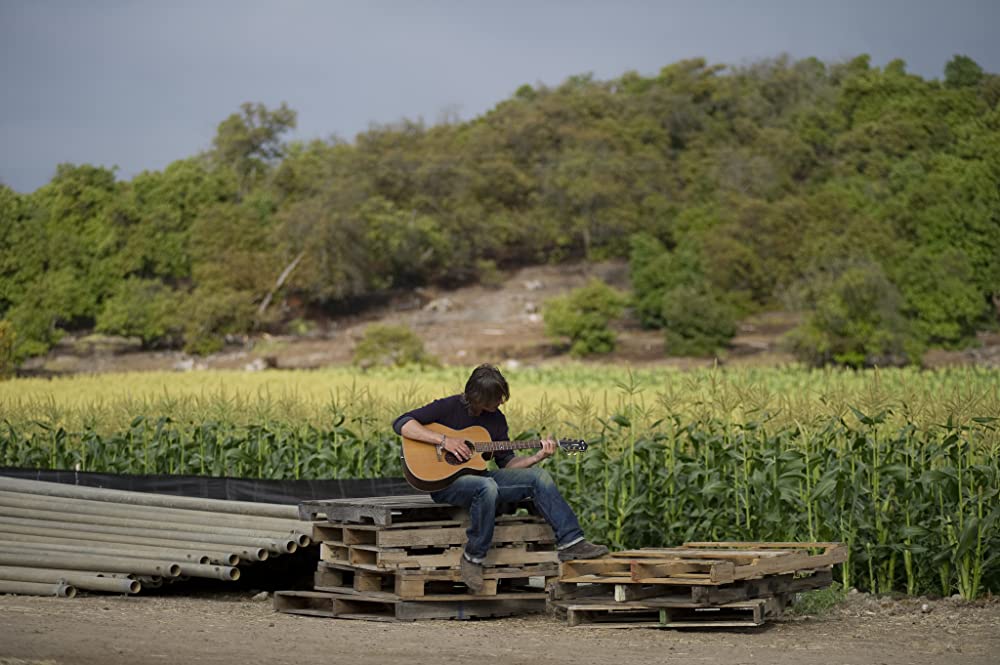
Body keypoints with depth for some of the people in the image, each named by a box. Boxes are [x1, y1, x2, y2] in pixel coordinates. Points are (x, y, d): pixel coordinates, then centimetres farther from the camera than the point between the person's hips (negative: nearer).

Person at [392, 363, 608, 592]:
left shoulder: (496, 418, 9)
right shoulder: (449, 407, -9)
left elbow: (506, 462, 12)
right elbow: (401, 424, -17)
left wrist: (537, 457, -5)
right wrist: (443, 440, -25)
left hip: (479, 476, 7)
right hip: (445, 481, -6)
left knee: (539, 476, -9)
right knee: (487, 487, -39)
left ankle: (570, 542, -10)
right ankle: (473, 556, -25)